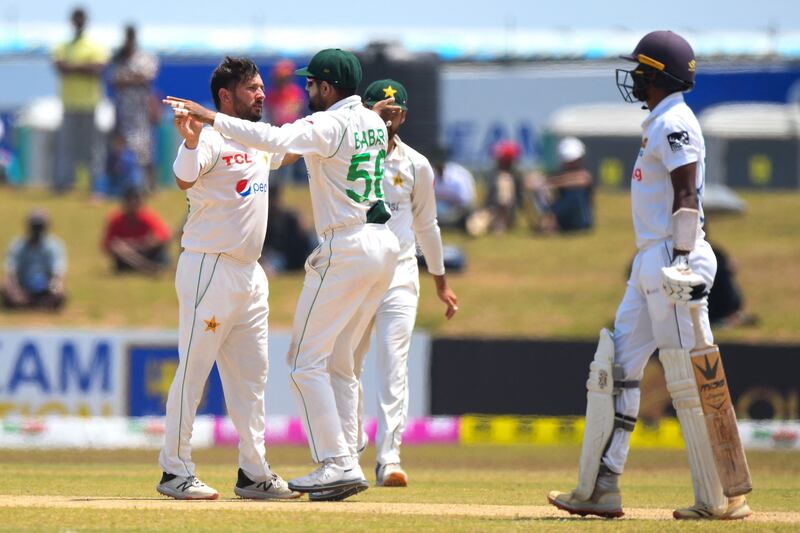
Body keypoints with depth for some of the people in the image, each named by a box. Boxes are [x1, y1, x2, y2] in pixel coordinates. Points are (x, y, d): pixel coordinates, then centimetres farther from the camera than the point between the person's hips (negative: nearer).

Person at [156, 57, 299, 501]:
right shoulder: (211, 139, -13)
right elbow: (185, 179, -31)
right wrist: (190, 143, -53)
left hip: (250, 274, 9)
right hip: (208, 269, -9)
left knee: (251, 376, 12)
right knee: (193, 370, -6)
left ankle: (254, 473, 18)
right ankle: (175, 472, -2)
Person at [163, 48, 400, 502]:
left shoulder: (329, 126, -13)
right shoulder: (374, 123, 13)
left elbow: (273, 138, -30)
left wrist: (212, 118, -30)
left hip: (346, 250, -9)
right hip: (385, 244, 9)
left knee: (307, 361, -3)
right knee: (337, 359, 16)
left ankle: (338, 463, -10)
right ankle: (346, 464, 12)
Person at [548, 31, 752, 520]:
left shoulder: (675, 123, -11)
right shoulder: (660, 123, 20)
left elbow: (687, 197, -19)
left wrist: (681, 264, -25)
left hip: (673, 258, -11)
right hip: (649, 261, 11)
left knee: (688, 379, -9)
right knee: (615, 369, 8)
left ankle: (720, 498, -7)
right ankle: (600, 489, 8)